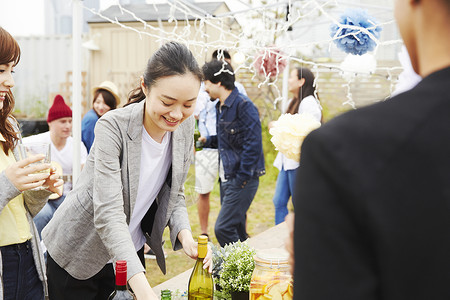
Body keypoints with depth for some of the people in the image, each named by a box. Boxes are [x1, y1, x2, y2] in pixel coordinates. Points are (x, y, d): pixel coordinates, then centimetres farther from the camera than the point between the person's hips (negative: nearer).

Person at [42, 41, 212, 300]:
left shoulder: (185, 126, -8)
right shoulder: (113, 128, -26)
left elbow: (174, 194, 3)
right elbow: (108, 213, -34)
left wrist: (184, 235, -18)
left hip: (131, 251, 5)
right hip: (79, 255, -5)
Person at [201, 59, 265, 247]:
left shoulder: (243, 105, -15)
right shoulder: (220, 106, 14)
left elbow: (253, 144, -20)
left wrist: (241, 178, -19)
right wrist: (206, 140, 11)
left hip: (243, 179, -9)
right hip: (227, 178, 9)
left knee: (223, 228, -13)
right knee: (236, 229, 14)